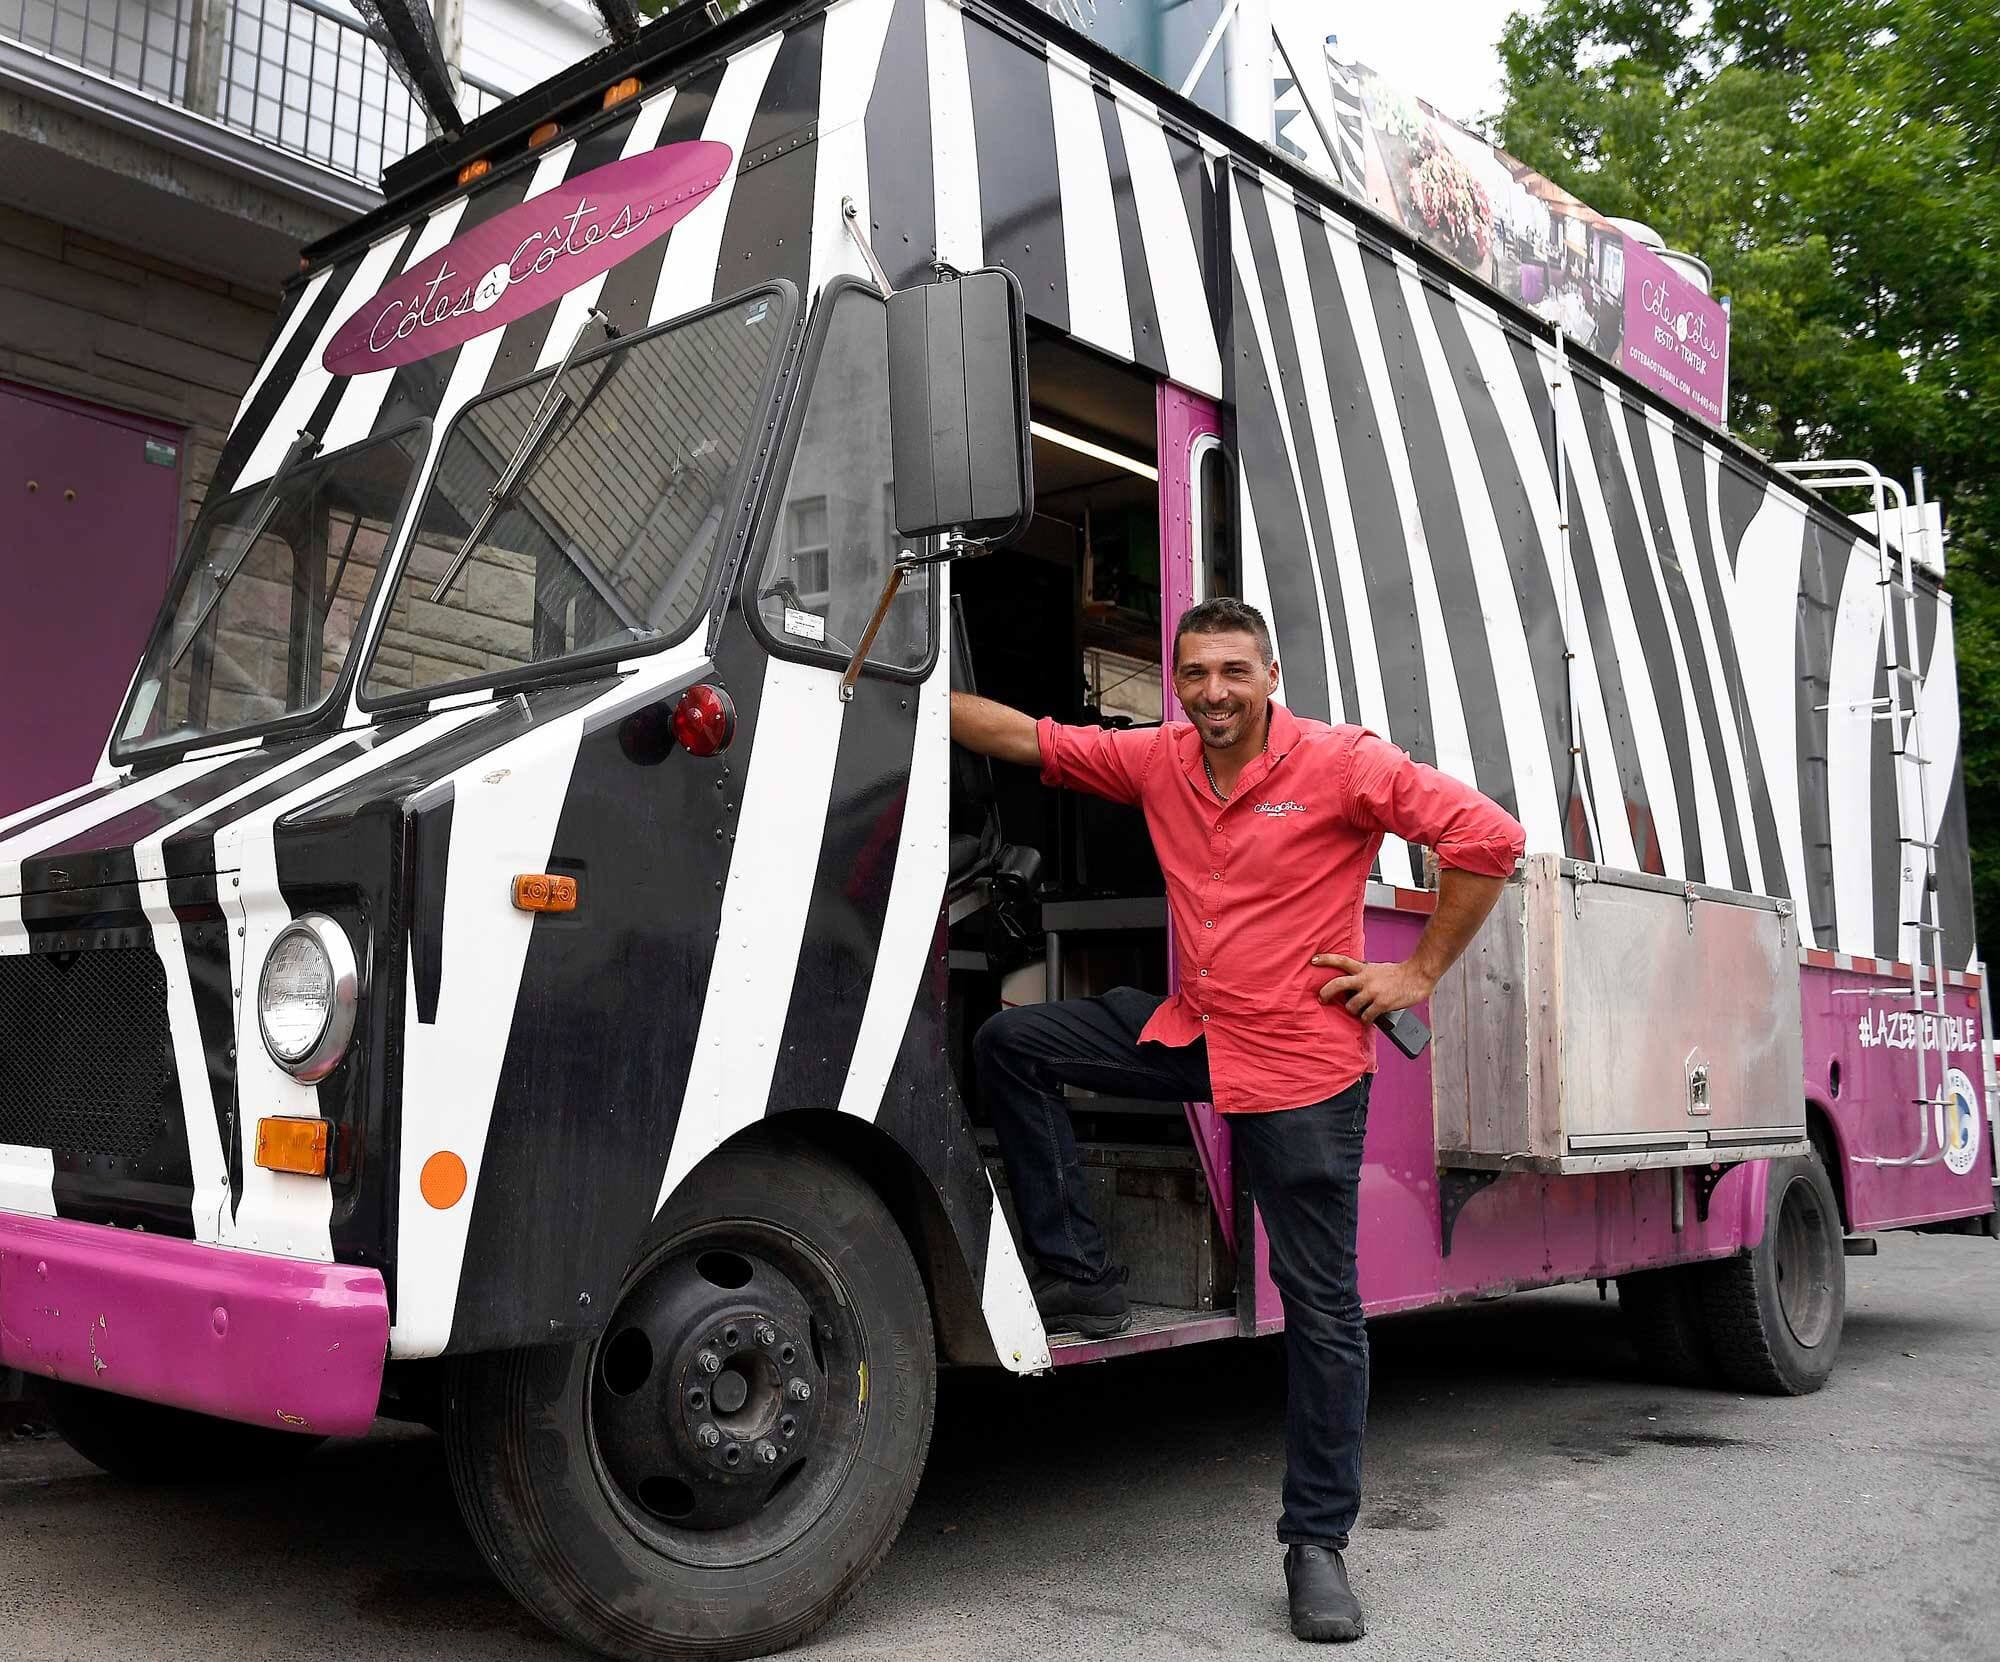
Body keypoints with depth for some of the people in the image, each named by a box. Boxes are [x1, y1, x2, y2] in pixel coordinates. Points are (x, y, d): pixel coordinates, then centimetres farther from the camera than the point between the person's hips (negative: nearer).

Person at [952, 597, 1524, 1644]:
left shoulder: (1344, 763, -13)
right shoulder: (1158, 761, 4)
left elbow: (1487, 838, -13)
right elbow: (1028, 739, 10)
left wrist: (1418, 975, -11)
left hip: (1303, 1066, -6)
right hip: (1192, 1035, 6)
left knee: (1322, 1309, 0)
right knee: (1011, 1042, 1)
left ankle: (1318, 1542, 15)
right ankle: (1078, 1278, 5)